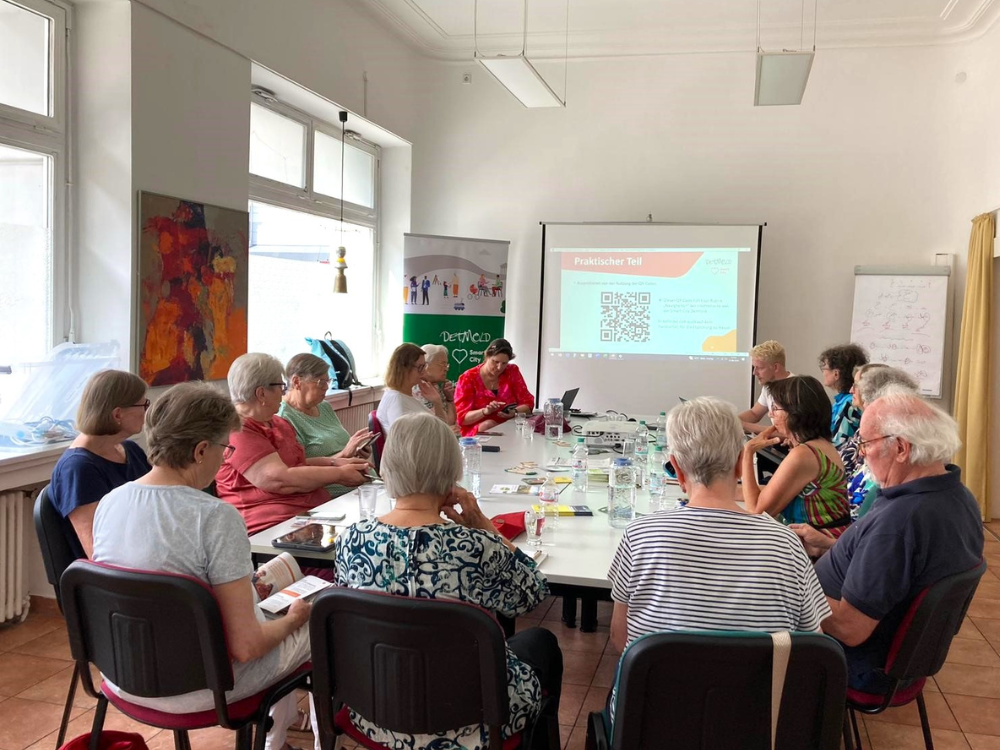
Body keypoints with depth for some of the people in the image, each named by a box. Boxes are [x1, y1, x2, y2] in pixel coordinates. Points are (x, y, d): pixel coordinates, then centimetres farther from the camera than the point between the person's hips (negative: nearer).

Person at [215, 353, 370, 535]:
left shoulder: (276, 422, 20)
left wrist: (335, 463, 11)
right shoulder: (237, 431, -12)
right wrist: (339, 475, -11)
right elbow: (279, 480, -20)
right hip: (274, 525, -9)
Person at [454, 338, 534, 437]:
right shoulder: (468, 378, -4)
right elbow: (462, 418, -9)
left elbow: (528, 404, 4)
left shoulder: (512, 372, 5)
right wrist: (485, 411, -28)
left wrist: (515, 412, -19)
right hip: (477, 434, -1)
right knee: (488, 424, -33)